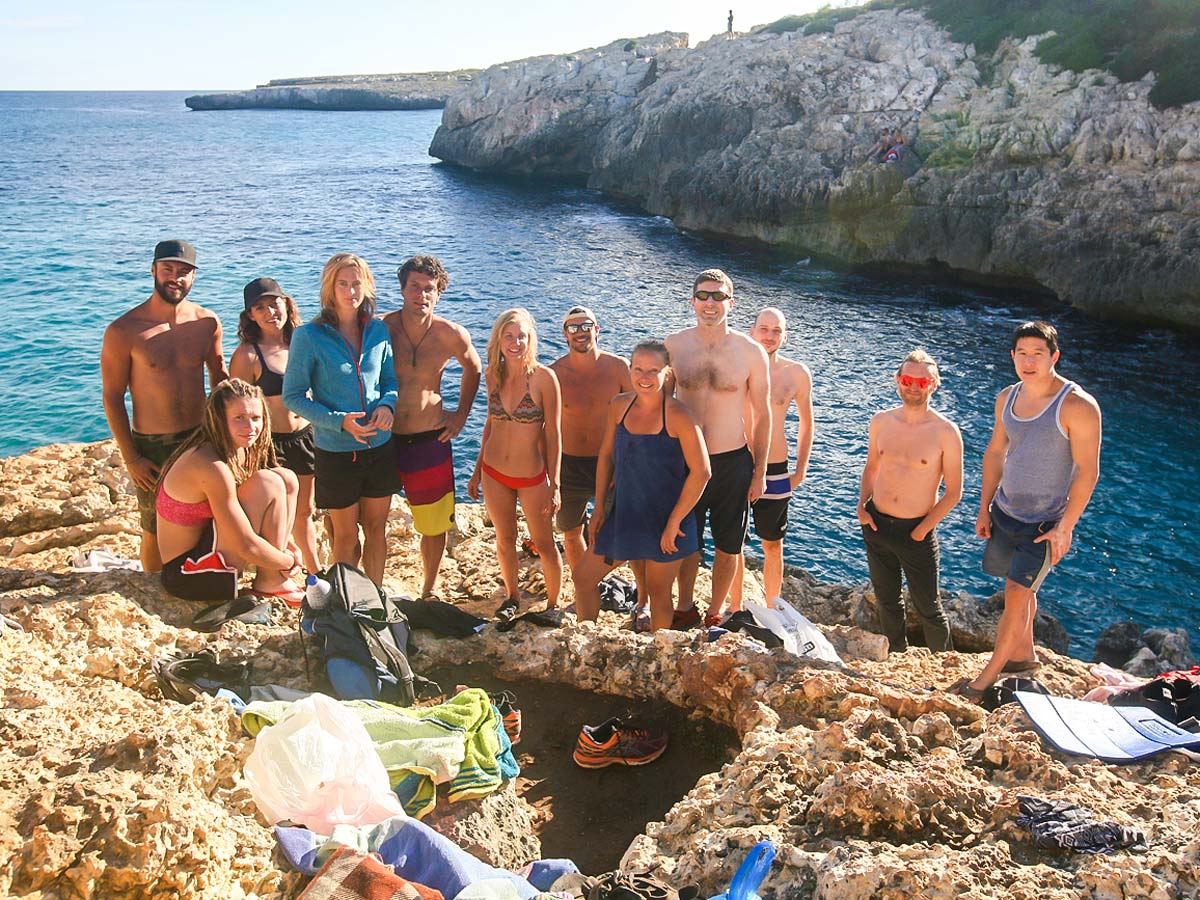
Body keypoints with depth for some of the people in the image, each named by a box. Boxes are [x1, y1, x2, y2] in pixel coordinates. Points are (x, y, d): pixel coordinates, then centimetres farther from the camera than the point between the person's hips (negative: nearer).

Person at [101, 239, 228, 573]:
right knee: (156, 533, 9)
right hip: (152, 446, -3)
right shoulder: (123, 331, -13)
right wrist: (130, 458, -11)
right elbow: (112, 397, -8)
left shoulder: (207, 323, -2)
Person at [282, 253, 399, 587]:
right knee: (346, 535, 10)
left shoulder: (378, 330, 1)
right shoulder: (309, 335, -11)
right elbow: (293, 396, -10)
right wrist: (339, 421, -21)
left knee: (376, 527, 14)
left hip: (380, 446, 4)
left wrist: (386, 404, -12)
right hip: (336, 451, -3)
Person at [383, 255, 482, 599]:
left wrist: (462, 414, 9)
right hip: (382, 439, -1)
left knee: (435, 525, 11)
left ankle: (430, 589, 33)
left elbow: (473, 368, 15)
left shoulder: (452, 335, -7)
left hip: (430, 441, 1)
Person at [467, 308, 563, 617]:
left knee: (544, 544, 9)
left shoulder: (543, 376, -16)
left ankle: (552, 605, 27)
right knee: (504, 539, 18)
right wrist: (477, 470, 12)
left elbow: (553, 433, -12)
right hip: (494, 473, 4)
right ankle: (511, 596, 38)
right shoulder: (493, 374, -3)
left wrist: (554, 484, -13)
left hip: (532, 476, -4)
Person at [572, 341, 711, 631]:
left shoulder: (678, 416, -18)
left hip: (665, 519, -6)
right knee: (583, 576, 12)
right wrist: (600, 508, 6)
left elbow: (701, 472, -20)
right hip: (623, 512, 6)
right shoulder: (619, 405, -1)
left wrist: (673, 522, -18)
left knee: (658, 592, 10)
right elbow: (606, 456, 8)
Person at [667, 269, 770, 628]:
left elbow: (762, 415, 1)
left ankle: (715, 614, 32)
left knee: (727, 547, 12)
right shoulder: (673, 346, -4)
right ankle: (685, 609, 36)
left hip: (732, 462, -1)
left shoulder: (751, 353, -7)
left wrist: (760, 472, 1)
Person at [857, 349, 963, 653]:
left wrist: (921, 531, -11)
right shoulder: (881, 421, -1)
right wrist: (862, 505, 1)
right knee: (886, 600, 19)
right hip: (875, 524, 4)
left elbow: (953, 493, -8)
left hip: (916, 530, -4)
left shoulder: (945, 432, -13)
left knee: (928, 608, 6)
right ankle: (898, 658, 40)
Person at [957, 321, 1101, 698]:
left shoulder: (1078, 405, -20)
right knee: (1020, 588, 20)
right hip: (1005, 512, 6)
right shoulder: (1007, 398, 0)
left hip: (1045, 522, -6)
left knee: (1016, 594, -6)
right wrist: (984, 508, 10)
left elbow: (1088, 471, -18)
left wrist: (1065, 528, -18)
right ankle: (1024, 654, 40)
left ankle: (988, 676, 7)